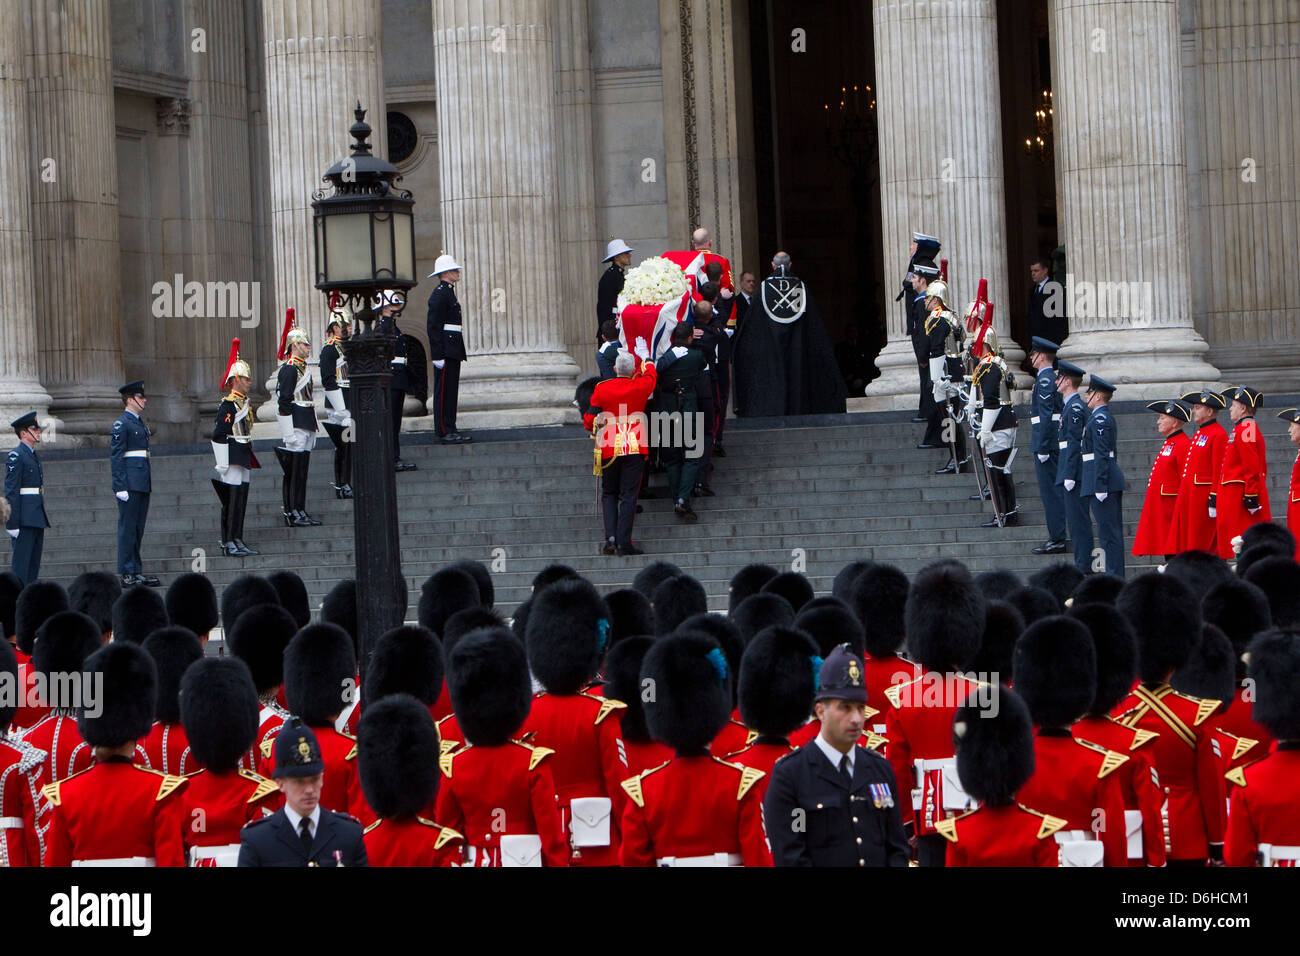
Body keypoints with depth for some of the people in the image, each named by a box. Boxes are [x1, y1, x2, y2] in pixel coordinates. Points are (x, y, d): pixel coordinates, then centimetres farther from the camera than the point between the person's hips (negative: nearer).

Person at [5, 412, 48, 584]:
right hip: (24, 518, -9)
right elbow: (11, 491, -15)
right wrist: (13, 523, -19)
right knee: (21, 564, -8)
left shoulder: (34, 455, 18)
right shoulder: (16, 456, -10)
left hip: (37, 519, 9)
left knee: (34, 563, 10)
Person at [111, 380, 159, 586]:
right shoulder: (121, 424, -10)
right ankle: (127, 574, -5)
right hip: (130, 483, -9)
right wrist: (121, 486, -19)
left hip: (142, 483, 9)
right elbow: (116, 456, -14)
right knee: (128, 528, -6)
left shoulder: (140, 423, 18)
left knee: (138, 528, 10)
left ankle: (136, 571, 14)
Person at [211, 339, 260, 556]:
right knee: (232, 501, -8)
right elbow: (219, 435, -16)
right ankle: (229, 542, -6)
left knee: (241, 499, 10)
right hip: (233, 460, -9)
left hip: (244, 459, 9)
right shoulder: (228, 405, -14)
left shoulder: (246, 402, 15)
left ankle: (237, 541, 14)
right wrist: (222, 463, -18)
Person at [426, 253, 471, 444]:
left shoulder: (448, 293, 19)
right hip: (446, 352, -10)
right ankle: (445, 432, -8)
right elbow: (433, 326, -18)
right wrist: (438, 355, -21)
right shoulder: (439, 295, -13)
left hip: (452, 352, 10)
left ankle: (450, 430, 14)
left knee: (451, 391, 11)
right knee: (444, 391, -8)